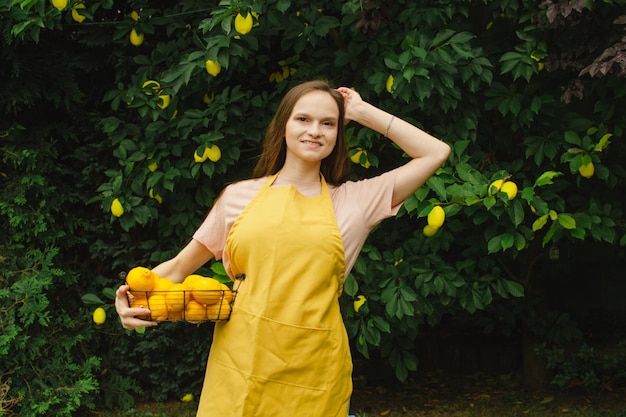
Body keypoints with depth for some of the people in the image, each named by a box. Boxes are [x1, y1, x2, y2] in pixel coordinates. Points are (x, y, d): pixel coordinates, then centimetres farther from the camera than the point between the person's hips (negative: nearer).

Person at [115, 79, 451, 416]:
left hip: (312, 371, 0)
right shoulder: (239, 196, 9)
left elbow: (436, 153, 6)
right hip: (239, 363, 1)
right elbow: (179, 267, 12)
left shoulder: (355, 200, 7)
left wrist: (364, 113, 9)